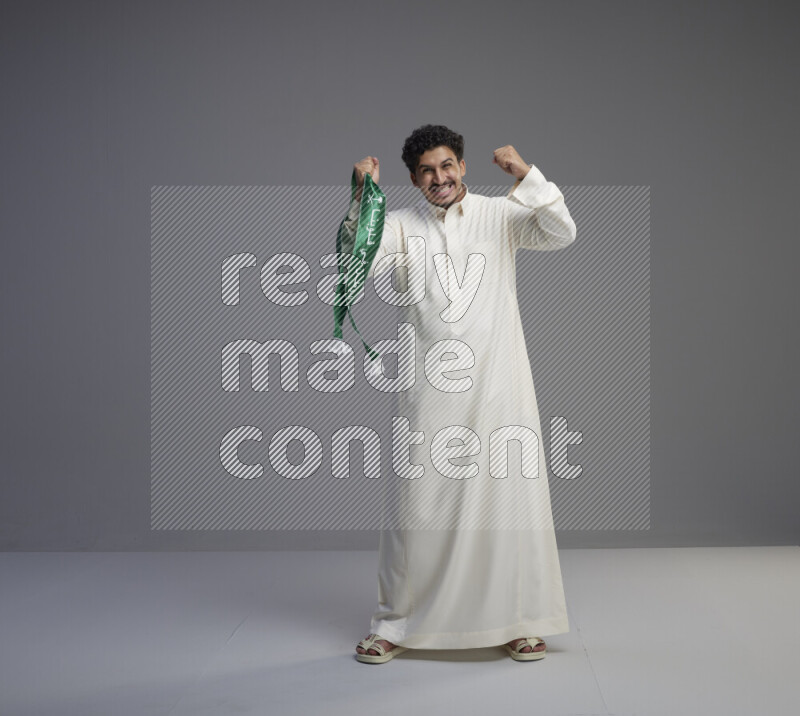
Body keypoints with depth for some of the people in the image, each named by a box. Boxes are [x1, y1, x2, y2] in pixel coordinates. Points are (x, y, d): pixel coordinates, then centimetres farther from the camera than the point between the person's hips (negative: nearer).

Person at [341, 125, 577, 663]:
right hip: (433, 390, 0)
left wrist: (526, 174, -16)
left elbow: (561, 233, -7)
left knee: (510, 496, 5)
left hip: (498, 382, 0)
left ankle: (518, 622, 20)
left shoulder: (499, 215, 4)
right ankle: (395, 625, 17)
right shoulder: (401, 226, 6)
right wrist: (363, 198, -17)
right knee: (419, 504, 4)